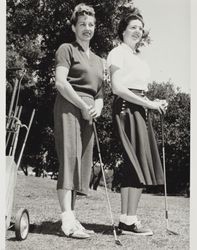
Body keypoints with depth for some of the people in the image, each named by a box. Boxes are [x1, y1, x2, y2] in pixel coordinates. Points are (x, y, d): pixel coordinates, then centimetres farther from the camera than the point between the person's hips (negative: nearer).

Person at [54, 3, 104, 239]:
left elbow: (99, 91, 23)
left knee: (82, 162, 3)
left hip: (88, 113, 7)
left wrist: (98, 106, 1)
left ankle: (71, 217, 8)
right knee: (69, 158, -14)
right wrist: (83, 106, -12)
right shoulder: (67, 49, 4)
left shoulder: (98, 60, 24)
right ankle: (67, 219, -17)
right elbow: (61, 83, -10)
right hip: (69, 107, -7)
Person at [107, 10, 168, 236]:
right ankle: (130, 220, -6)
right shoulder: (118, 53, -3)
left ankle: (126, 219, 11)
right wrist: (149, 103, -14)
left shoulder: (138, 55, 24)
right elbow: (117, 88, -14)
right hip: (126, 108, -9)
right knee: (138, 164, -11)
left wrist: (154, 102, 5)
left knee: (133, 166, 6)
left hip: (140, 109, 9)